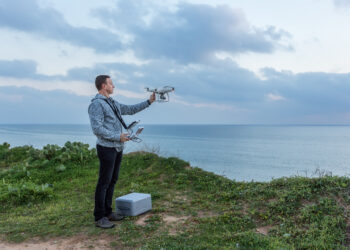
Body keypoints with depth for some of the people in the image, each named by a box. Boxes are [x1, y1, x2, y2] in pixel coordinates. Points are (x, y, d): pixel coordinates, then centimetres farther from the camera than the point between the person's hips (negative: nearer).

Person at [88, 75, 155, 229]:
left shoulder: (113, 103, 17)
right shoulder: (97, 104, -11)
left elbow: (131, 109, 26)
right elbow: (97, 129, -19)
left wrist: (149, 101, 21)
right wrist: (118, 137, -16)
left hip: (118, 148, 9)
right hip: (107, 148, -9)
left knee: (112, 181, 12)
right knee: (104, 182, -4)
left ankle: (107, 212, 22)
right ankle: (99, 217, 5)